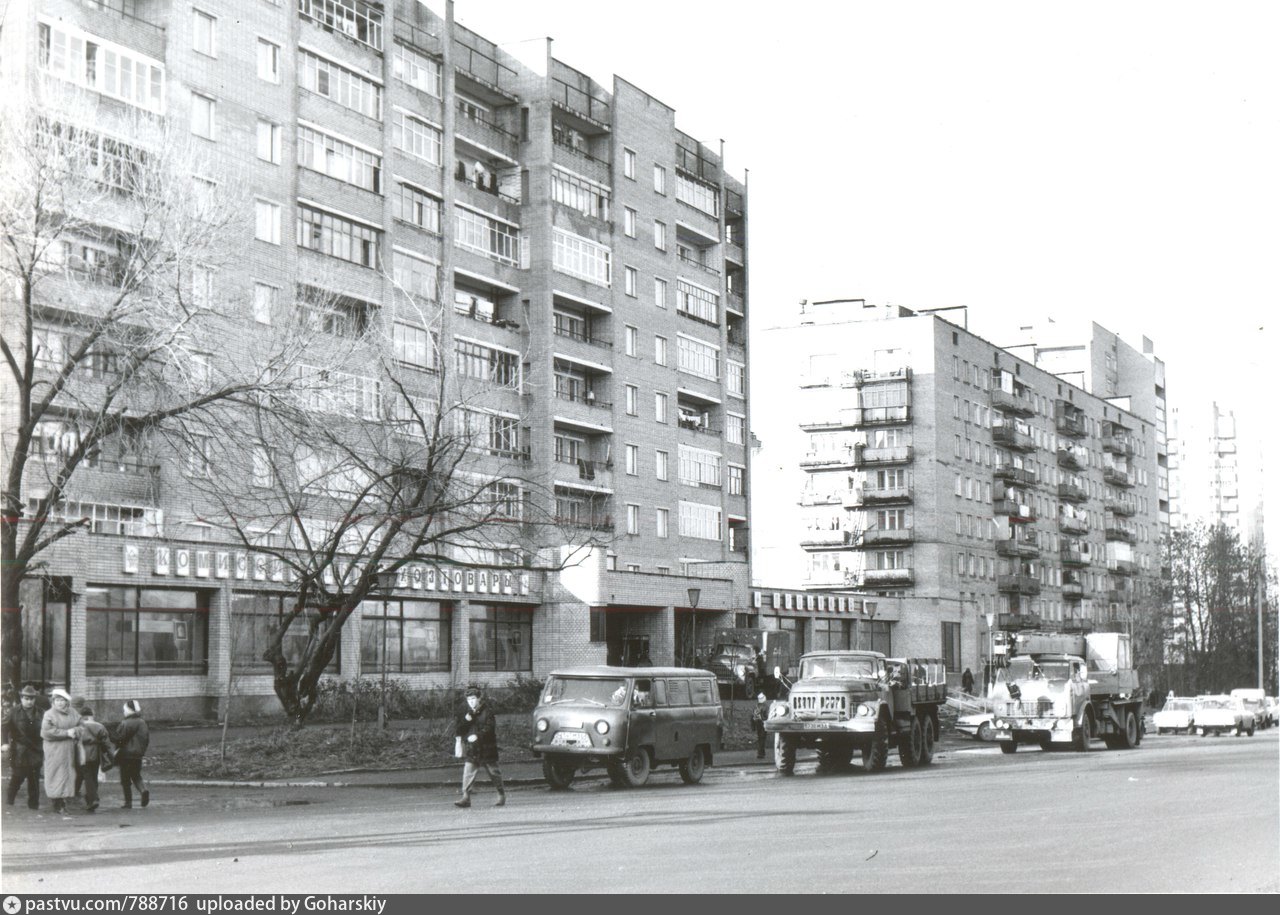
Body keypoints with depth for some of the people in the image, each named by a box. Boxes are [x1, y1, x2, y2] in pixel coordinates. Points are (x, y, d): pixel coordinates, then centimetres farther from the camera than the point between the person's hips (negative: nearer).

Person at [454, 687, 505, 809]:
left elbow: (490, 728, -14)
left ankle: (501, 795, 24)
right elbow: (460, 730, 5)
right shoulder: (465, 713, 10)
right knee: (468, 772, -10)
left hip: (487, 748, -3)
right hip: (472, 750, 3)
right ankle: (466, 797, -12)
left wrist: (478, 736, -26)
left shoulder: (487, 712, -5)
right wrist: (466, 720, -12)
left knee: (493, 772, 8)